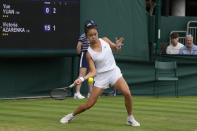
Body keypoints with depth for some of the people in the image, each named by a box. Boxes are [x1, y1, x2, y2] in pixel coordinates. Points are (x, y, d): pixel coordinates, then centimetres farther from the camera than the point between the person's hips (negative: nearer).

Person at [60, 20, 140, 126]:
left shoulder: (105, 40, -3)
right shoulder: (89, 54, -11)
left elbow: (117, 50, 13)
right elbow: (93, 72, -13)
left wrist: (118, 46, -11)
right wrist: (82, 79, -29)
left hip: (114, 71, 2)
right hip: (101, 76, -2)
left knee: (127, 93, -21)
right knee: (89, 104, -4)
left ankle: (130, 119, -1)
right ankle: (71, 116, 21)